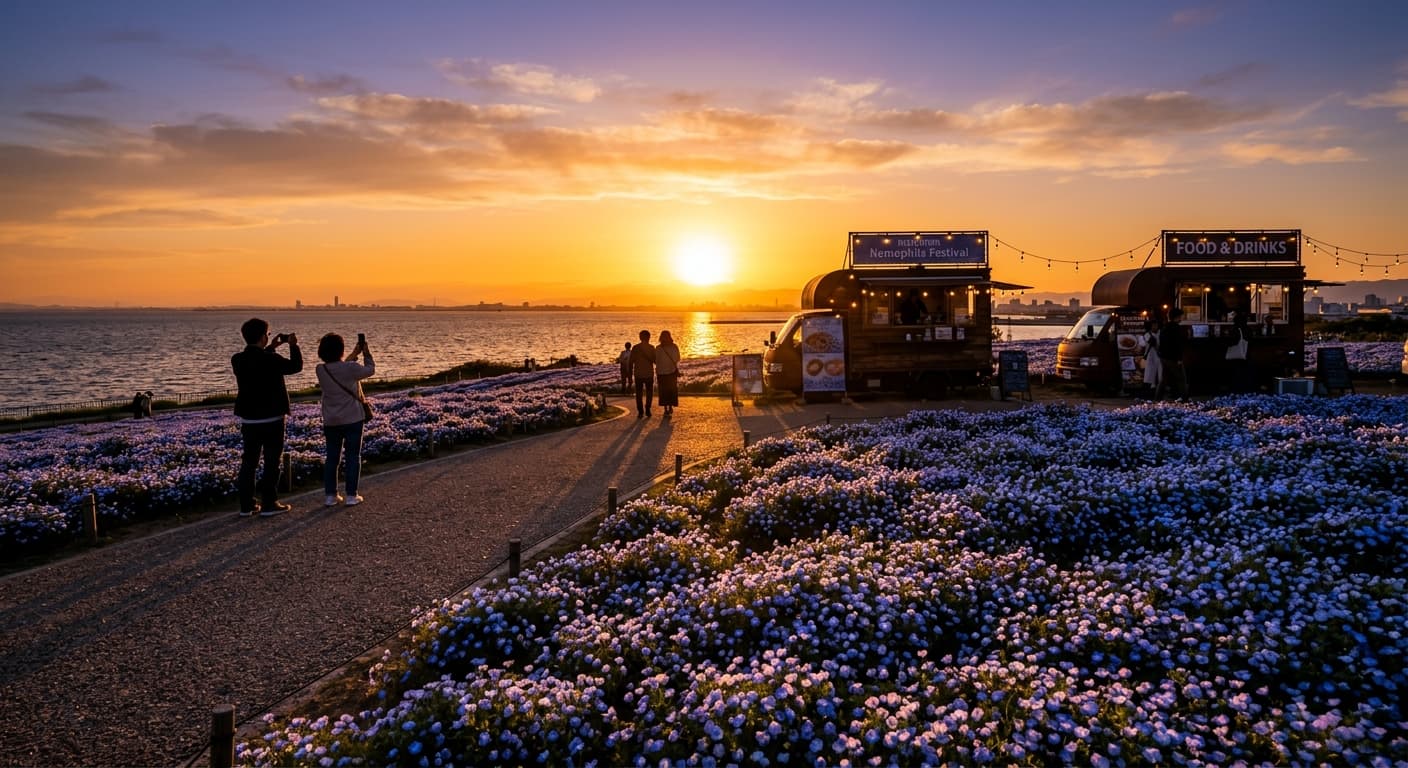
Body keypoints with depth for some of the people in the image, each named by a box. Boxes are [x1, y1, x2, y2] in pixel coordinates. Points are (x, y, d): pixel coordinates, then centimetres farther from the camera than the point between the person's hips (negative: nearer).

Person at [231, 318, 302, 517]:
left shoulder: (237, 359, 0)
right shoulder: (271, 360, -19)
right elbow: (296, 366, -5)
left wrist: (272, 347, 22)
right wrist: (293, 345, 7)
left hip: (248, 418, 6)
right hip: (271, 418, -6)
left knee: (249, 460, 12)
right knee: (271, 461, 3)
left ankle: (246, 505, 15)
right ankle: (269, 504, 6)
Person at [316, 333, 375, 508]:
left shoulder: (321, 370, -4)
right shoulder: (351, 368, -17)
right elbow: (370, 369, 0)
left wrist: (354, 354, 19)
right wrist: (366, 353, 11)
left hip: (331, 421, 4)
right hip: (353, 419, -4)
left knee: (331, 457, 12)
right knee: (353, 457, 5)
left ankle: (330, 496, 13)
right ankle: (351, 496, 6)